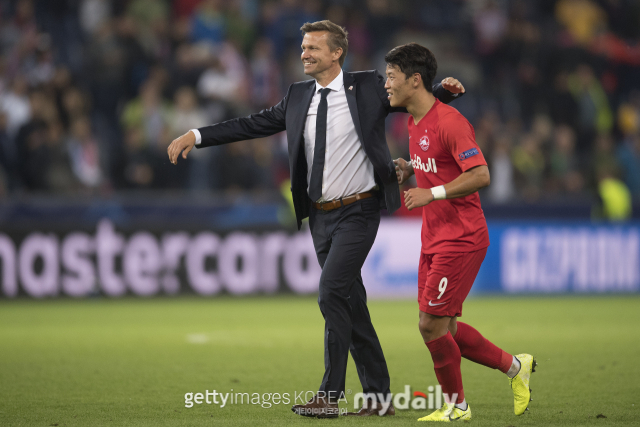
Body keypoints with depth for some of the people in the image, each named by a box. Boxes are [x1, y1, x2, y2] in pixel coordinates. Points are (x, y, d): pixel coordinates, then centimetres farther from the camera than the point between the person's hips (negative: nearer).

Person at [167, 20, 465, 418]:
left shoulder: (368, 87, -4)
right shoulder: (299, 96, 9)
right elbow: (254, 124, 10)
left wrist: (446, 89, -17)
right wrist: (196, 135, 4)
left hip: (358, 211, -6)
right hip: (321, 216, 6)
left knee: (332, 292, -17)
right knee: (351, 302, 8)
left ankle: (330, 395, -13)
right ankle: (379, 397, 16)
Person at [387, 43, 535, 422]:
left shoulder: (449, 121, -18)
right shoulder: (415, 122, 11)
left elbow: (480, 175, -24)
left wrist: (431, 193, -26)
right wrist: (409, 168, 7)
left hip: (461, 240, -9)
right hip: (434, 240, 9)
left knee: (432, 325, -9)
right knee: (444, 328, 9)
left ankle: (456, 405, 8)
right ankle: (514, 366, 24)